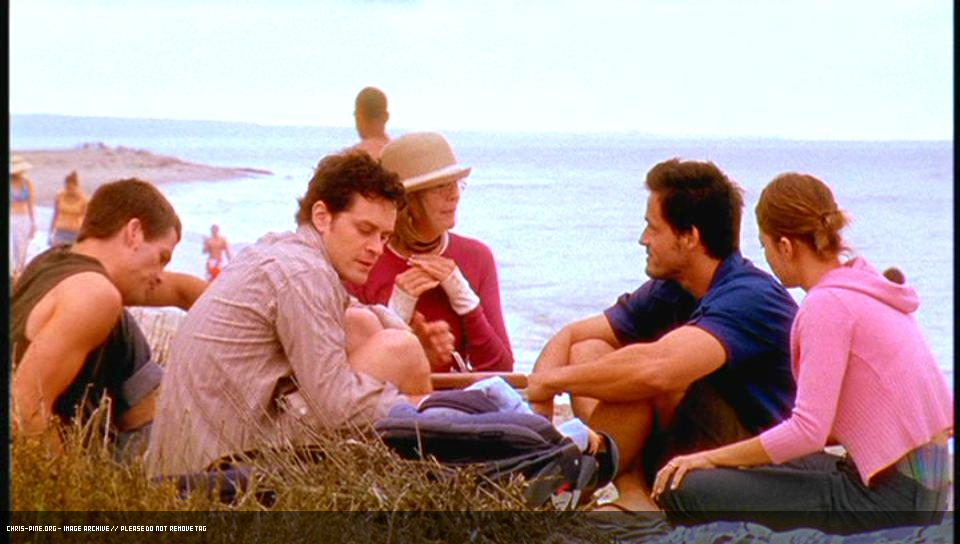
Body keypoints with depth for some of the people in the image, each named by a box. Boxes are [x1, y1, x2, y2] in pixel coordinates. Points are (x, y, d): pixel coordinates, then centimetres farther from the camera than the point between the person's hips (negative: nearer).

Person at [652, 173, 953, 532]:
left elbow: (808, 432, -20)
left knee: (684, 490, -12)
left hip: (891, 501, -10)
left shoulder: (827, 304, -17)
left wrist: (714, 457, -9)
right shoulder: (864, 285, 11)